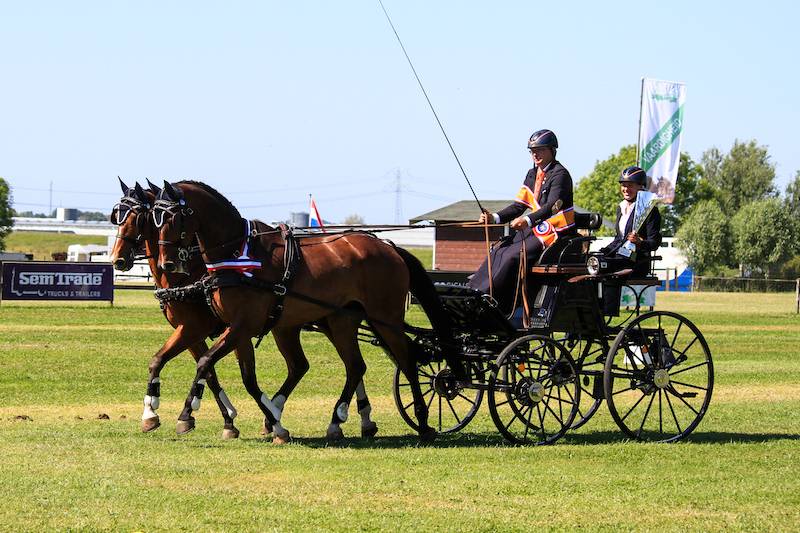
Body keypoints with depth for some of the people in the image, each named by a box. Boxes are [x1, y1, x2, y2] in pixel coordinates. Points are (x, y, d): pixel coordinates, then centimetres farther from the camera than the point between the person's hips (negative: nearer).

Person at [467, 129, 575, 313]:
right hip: (536, 230, 8)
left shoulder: (560, 174, -11)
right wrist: (494, 218, -5)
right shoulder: (532, 175, 15)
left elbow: (552, 206, -25)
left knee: (512, 256, -23)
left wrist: (528, 220, -41)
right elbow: (519, 206, 12)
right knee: (498, 251, -9)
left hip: (555, 234, -8)